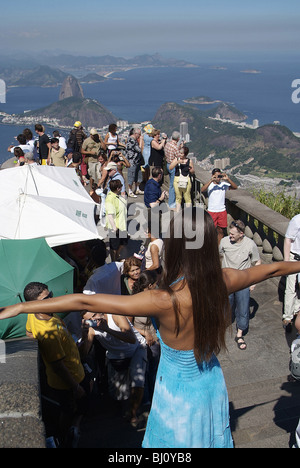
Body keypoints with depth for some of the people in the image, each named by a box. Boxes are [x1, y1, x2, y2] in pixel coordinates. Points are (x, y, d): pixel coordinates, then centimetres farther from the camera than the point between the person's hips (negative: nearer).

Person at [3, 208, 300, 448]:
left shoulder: (164, 301, -33)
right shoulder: (223, 282, -17)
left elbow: (83, 302, -29)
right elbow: (271, 269, 4)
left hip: (179, 395, -5)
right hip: (213, 387, 5)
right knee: (209, 440, 28)